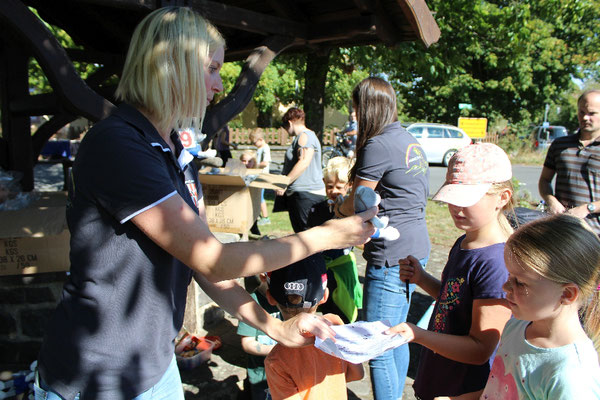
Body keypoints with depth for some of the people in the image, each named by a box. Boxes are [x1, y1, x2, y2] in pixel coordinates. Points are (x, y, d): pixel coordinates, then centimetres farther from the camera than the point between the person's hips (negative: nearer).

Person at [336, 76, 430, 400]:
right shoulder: (411, 142, 14)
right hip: (416, 249, 10)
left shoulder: (378, 145, -15)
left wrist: (338, 208, 14)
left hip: (391, 257, -10)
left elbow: (355, 204, -7)